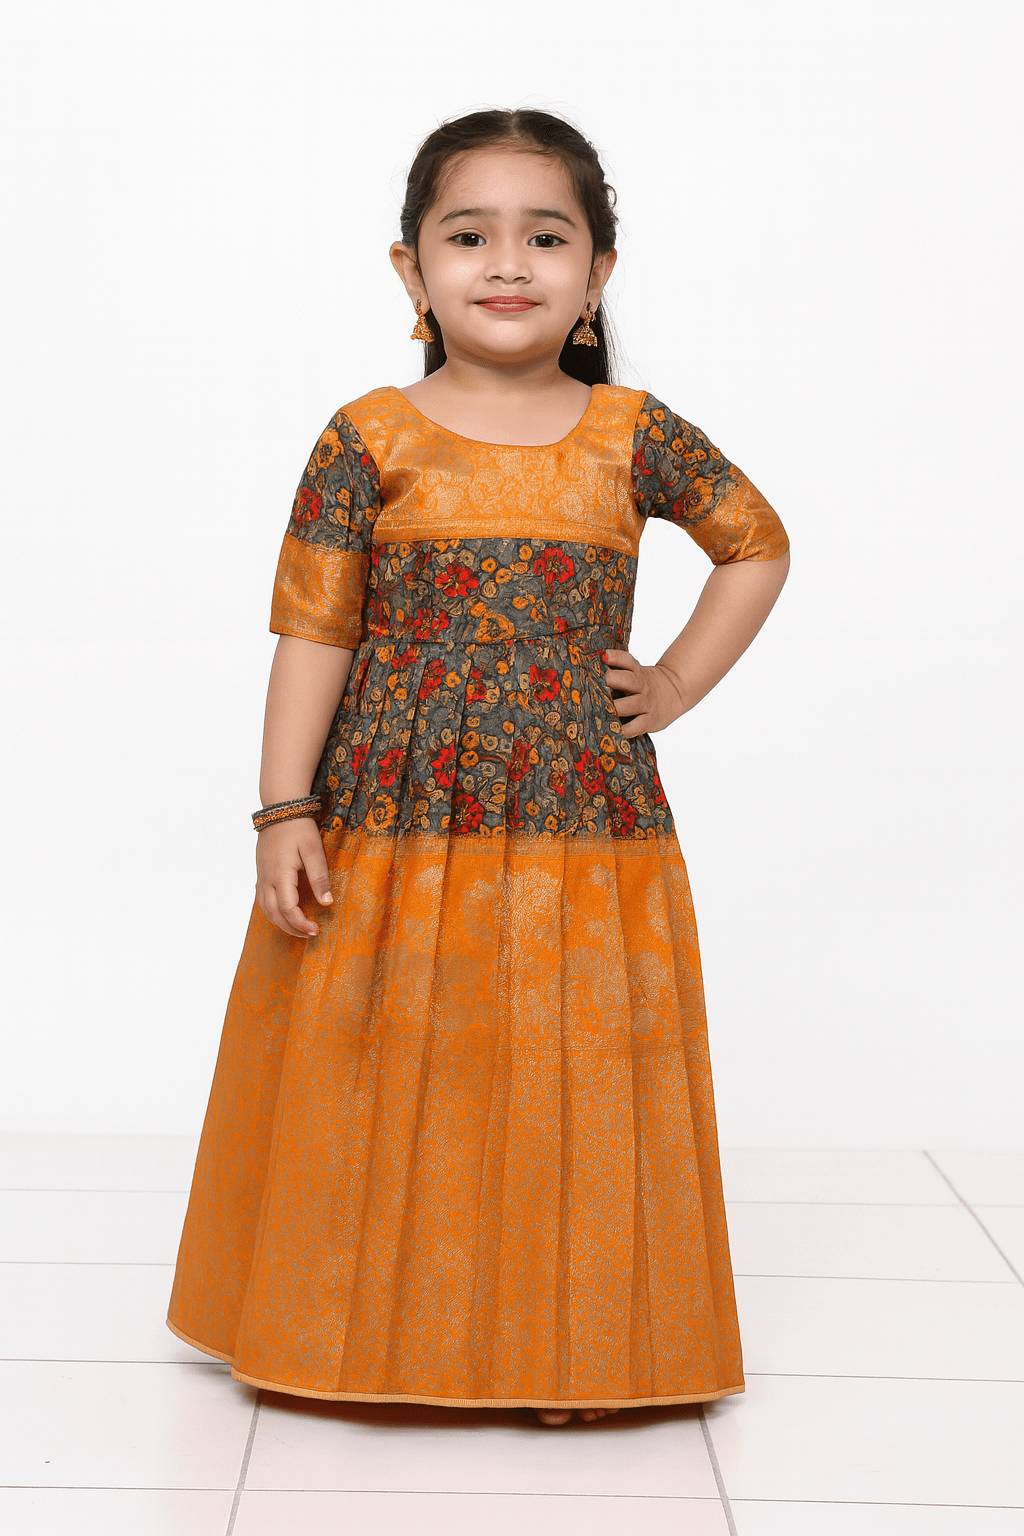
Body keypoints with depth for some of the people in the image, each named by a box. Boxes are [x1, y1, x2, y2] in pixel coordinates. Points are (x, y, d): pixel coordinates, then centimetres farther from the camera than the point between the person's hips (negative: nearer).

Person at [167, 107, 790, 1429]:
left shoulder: (632, 436, 3)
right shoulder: (369, 439, -1)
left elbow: (758, 540, 18)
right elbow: (313, 629, -3)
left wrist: (680, 685, 8)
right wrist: (285, 812, -8)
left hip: (584, 824, 1)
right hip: (390, 823, -1)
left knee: (567, 1084, 5)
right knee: (391, 1085, 6)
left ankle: (566, 1342, 22)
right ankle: (377, 1331, 25)